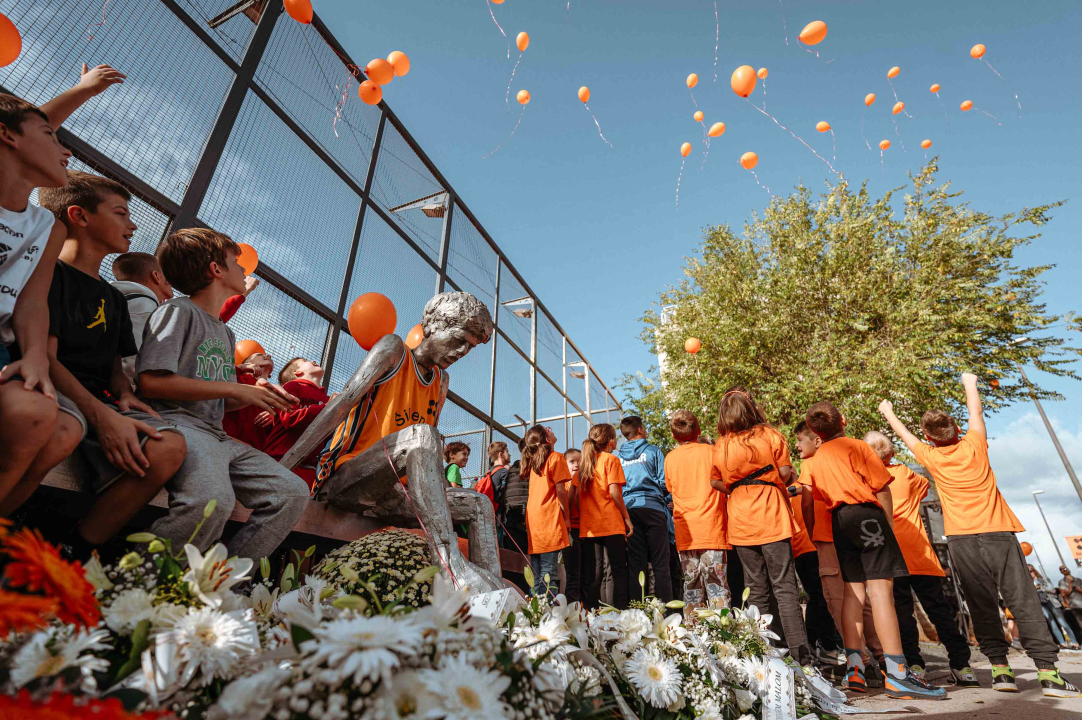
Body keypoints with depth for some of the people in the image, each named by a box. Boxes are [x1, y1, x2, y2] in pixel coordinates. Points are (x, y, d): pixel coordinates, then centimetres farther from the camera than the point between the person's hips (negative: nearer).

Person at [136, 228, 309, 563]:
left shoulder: (227, 333, 26)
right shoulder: (179, 310, 1)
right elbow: (151, 381, -13)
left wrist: (255, 395, 5)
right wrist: (233, 388, -11)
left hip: (216, 434, 8)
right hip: (178, 422, -8)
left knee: (292, 493, -9)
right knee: (213, 499, -36)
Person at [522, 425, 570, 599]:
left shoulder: (533, 460, 16)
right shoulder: (555, 457, -3)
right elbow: (560, 490, -8)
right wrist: (566, 517, -1)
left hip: (533, 521, 7)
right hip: (550, 520, -7)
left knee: (537, 577, 10)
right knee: (549, 574, -7)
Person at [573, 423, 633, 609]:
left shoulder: (584, 462, 13)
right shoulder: (611, 459, -3)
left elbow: (572, 494, 11)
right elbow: (613, 491, -13)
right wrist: (627, 518, -6)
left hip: (588, 526, 5)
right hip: (611, 524, -5)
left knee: (590, 573, 8)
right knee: (618, 570, 2)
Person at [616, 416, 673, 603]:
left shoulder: (618, 456, 11)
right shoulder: (653, 452, 2)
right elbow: (664, 482, -2)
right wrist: (667, 501, 14)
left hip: (628, 509, 3)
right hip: (652, 508, -3)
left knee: (635, 564, 6)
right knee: (660, 563, 1)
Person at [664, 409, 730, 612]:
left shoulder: (670, 458, 5)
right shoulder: (710, 451, 0)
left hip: (684, 531, 2)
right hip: (712, 526, -2)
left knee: (691, 584, 8)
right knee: (717, 582, 2)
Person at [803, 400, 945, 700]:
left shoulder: (816, 460, 18)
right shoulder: (857, 446, 1)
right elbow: (882, 488, -4)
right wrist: (888, 523, 3)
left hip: (838, 519, 6)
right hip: (866, 512, -6)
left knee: (854, 590, 9)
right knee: (880, 587, -11)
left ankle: (854, 667, 7)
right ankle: (897, 674, -15)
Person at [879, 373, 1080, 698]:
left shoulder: (931, 457, 2)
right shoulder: (974, 446, 3)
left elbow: (904, 434, 18)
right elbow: (976, 411, 19)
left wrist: (888, 412, 34)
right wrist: (970, 384, 35)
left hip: (962, 539, -1)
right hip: (998, 533, 1)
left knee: (982, 604, 2)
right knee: (1024, 602, 1)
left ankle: (999, 668, -1)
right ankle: (1047, 672, -2)